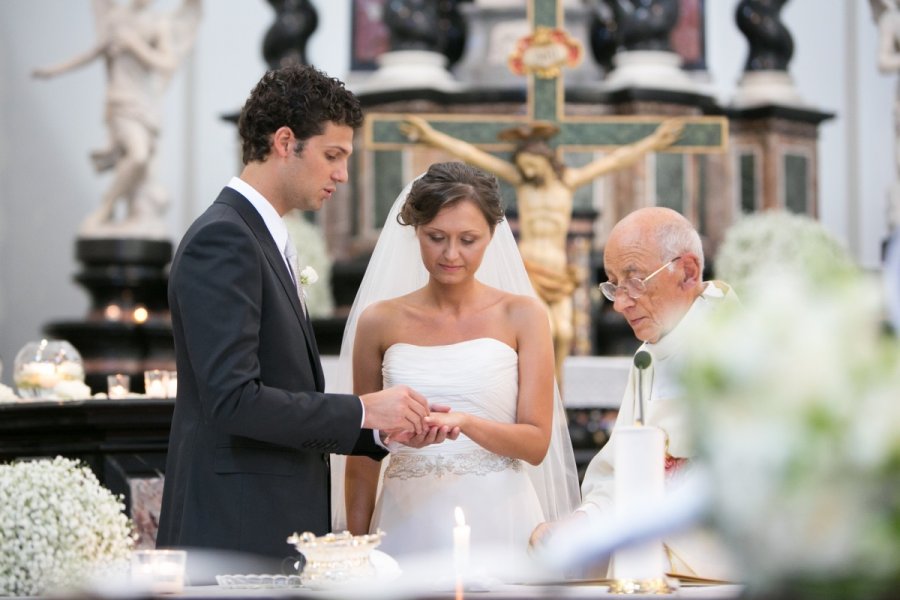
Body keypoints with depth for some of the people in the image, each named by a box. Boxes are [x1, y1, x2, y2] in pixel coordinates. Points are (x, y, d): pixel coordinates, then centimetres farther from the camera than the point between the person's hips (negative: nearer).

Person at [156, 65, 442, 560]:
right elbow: (232, 399, -22)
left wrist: (383, 428, 7)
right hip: (235, 534, -10)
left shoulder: (263, 240, 18)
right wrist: (363, 410, -14)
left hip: (273, 528, 10)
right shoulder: (222, 240, -13)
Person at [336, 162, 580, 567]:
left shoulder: (522, 315, 0)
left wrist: (464, 423, -19)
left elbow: (536, 443, -2)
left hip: (497, 529, -1)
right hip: (409, 529, 1)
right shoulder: (380, 321, 3)